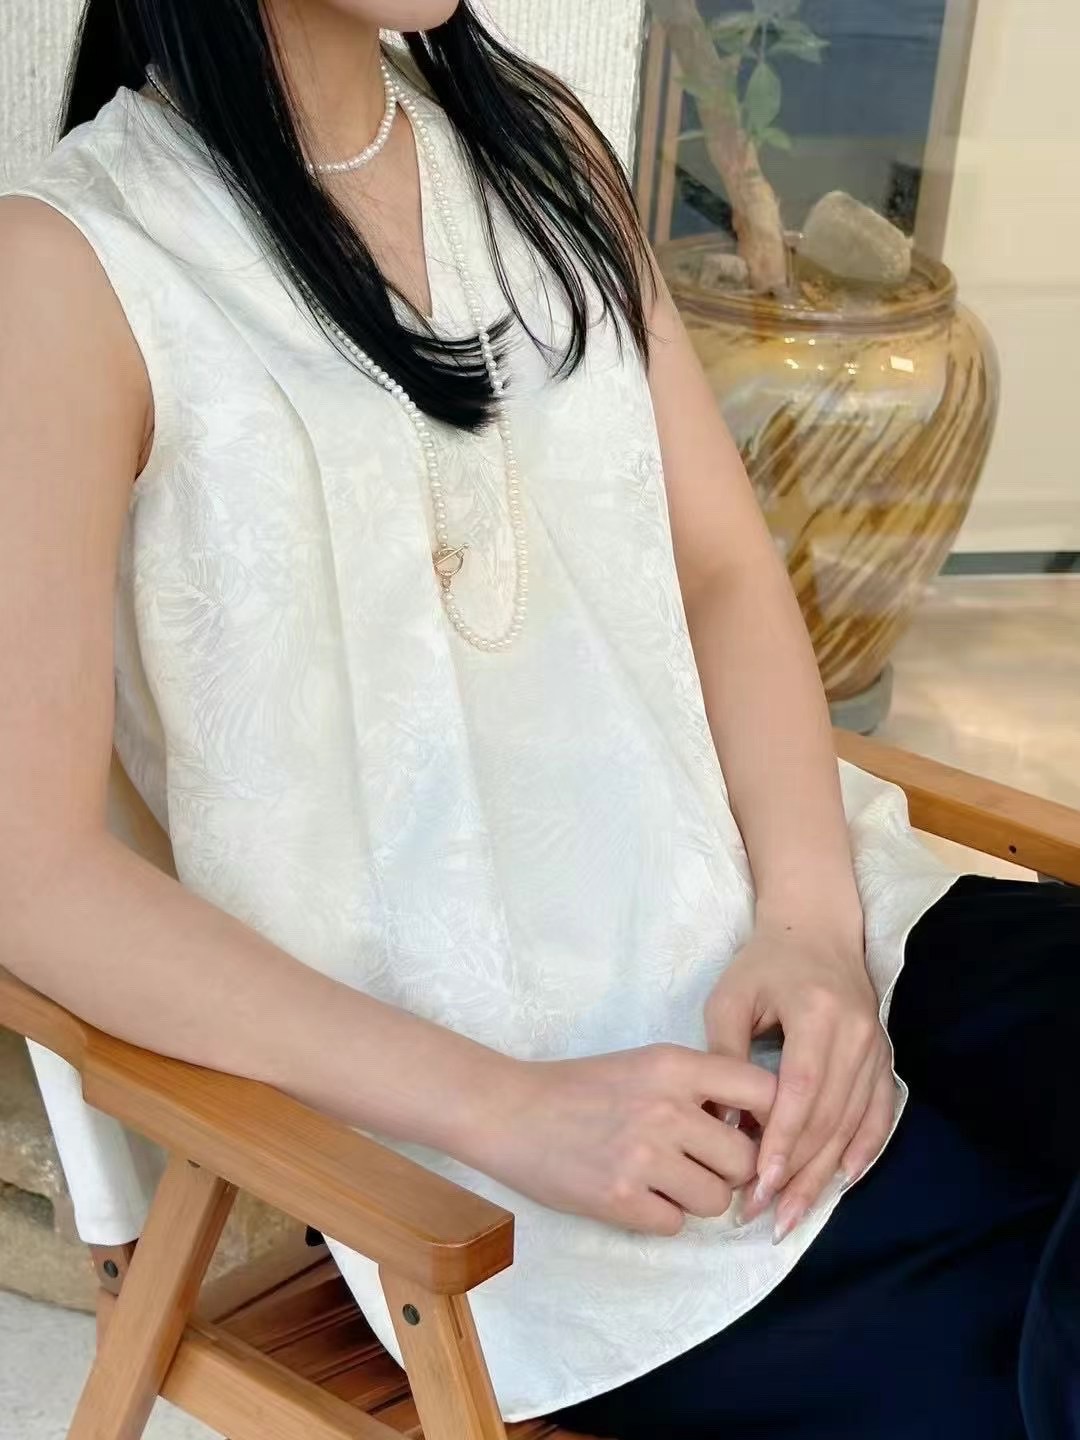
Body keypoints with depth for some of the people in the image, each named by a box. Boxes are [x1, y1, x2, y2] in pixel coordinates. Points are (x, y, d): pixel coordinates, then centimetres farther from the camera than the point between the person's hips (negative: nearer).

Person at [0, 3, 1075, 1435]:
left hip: (773, 923, 6)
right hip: (483, 1074, -6)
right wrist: (507, 1111, -17)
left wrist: (806, 914, -9)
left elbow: (726, 567, 8)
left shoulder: (538, 143, 11)